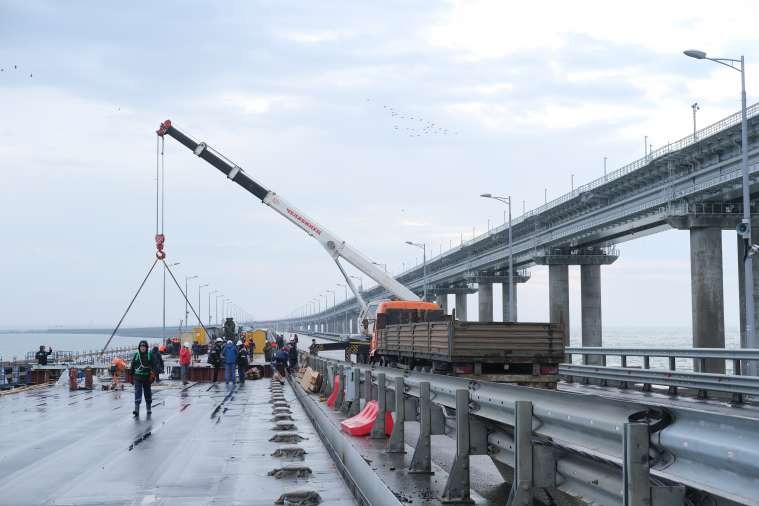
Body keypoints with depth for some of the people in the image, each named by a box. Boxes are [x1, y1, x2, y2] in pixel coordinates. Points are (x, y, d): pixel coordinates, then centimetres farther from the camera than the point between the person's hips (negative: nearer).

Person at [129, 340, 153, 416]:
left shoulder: (150, 355, 0)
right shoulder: (136, 355, 4)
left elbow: (153, 365, -2)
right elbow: (132, 366, 10)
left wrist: (152, 374, -13)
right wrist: (131, 376, 10)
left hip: (147, 378, 0)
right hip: (137, 377, 0)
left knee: (147, 393, 12)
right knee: (137, 392, -10)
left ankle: (148, 408, 26)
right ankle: (136, 409, -16)